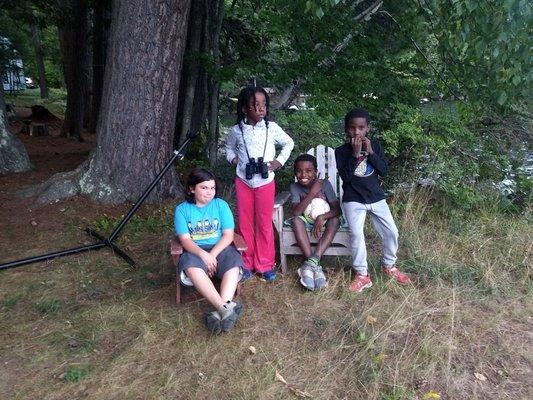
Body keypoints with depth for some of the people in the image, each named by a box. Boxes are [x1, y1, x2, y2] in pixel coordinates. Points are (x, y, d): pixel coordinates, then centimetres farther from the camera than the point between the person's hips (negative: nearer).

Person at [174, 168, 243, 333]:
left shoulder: (221, 205, 4)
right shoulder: (182, 209, 3)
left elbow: (228, 235, -2)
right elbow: (185, 239, -6)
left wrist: (212, 254, -18)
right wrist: (203, 254, -25)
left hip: (220, 248, 1)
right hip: (195, 251, 0)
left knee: (234, 264, -32)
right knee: (192, 268, -36)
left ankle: (220, 312, -41)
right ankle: (226, 307, -42)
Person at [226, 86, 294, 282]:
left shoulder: (272, 128, -4)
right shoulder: (237, 130, -1)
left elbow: (289, 143, 11)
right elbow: (229, 147, 19)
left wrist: (279, 161, 0)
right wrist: (234, 159, 1)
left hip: (265, 182, -1)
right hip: (243, 181, 1)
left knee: (264, 224, 5)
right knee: (244, 223, 7)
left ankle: (265, 264, 19)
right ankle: (246, 263, 21)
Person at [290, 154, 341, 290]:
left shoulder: (325, 184, -13)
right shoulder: (295, 187, -12)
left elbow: (337, 209, -17)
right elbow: (296, 213, -25)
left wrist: (321, 217, -35)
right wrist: (312, 193, -30)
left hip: (323, 221, 0)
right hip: (306, 222, 0)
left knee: (334, 220, -32)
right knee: (296, 220, -32)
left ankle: (311, 263, -38)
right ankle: (315, 265, -36)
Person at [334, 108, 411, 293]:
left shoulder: (375, 145, 3)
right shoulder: (341, 151, -5)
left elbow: (384, 171, -4)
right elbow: (345, 176, -16)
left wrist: (370, 152, -15)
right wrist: (355, 154, -21)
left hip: (376, 197, 3)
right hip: (353, 200, -3)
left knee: (392, 232, 3)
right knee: (356, 234, -18)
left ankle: (389, 266, 27)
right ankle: (362, 275, -3)